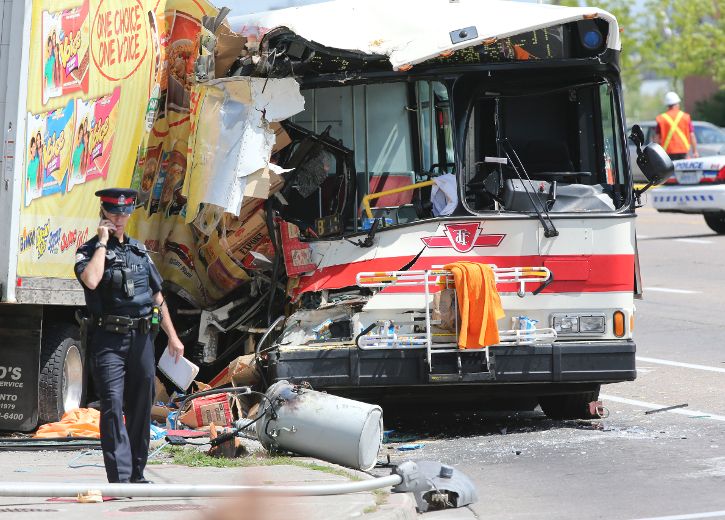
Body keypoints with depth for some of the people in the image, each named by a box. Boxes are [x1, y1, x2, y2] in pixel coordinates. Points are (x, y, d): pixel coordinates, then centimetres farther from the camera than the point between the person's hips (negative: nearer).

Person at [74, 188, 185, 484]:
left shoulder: (139, 251, 16)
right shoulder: (89, 251, 0)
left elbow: (157, 298, 20)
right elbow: (91, 281, -23)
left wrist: (172, 336, 16)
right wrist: (102, 243, -13)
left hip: (141, 338, 5)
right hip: (108, 339, -5)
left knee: (141, 408, 9)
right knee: (113, 406, -15)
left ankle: (137, 474, 18)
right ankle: (119, 477, -20)